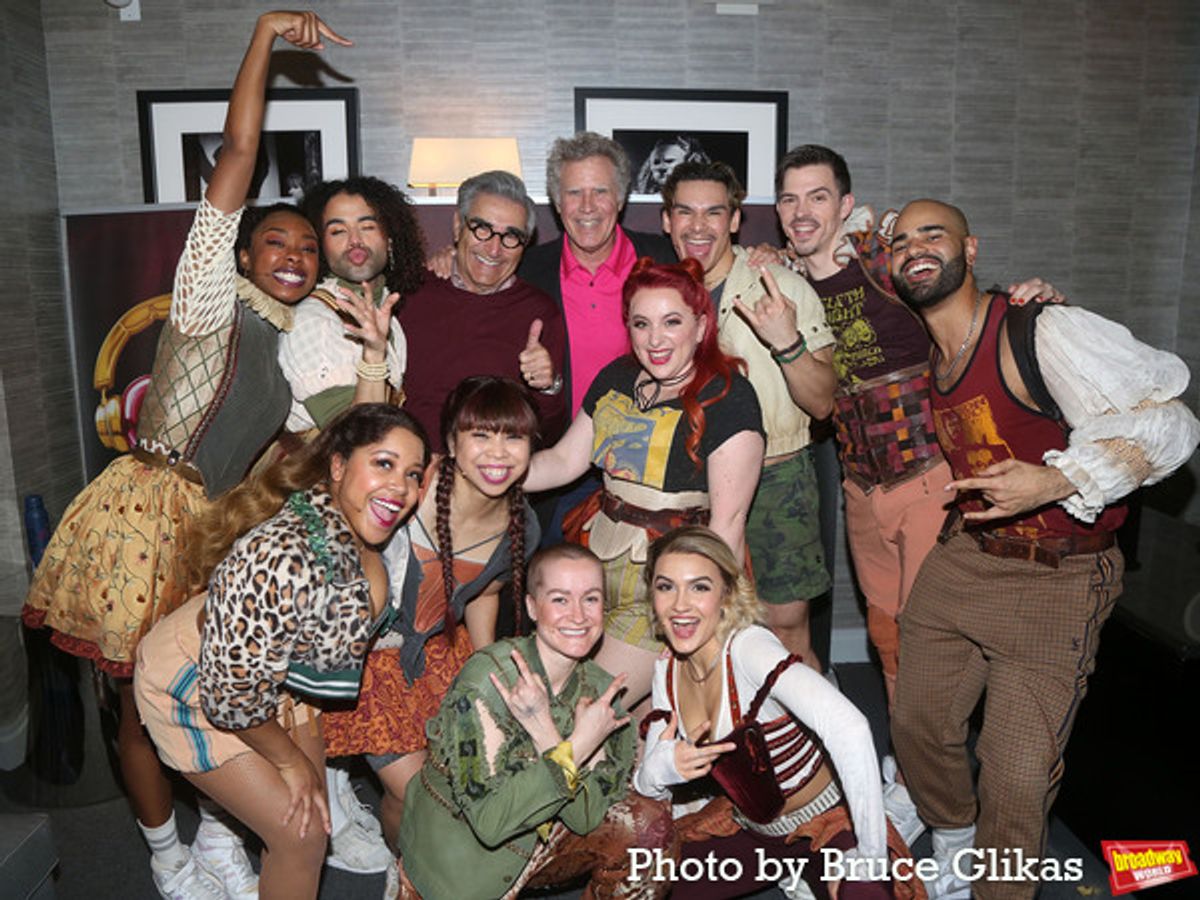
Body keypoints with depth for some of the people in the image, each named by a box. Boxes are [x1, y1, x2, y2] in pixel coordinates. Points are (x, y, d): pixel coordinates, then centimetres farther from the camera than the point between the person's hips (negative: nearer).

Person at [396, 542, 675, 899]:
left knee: (650, 824, -14)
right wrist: (577, 747, -31)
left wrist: (544, 731, -29)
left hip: (533, 849, 3)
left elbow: (585, 817, -16)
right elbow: (490, 820, -28)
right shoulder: (487, 677, -25)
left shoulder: (599, 688, -9)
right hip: (451, 867, -3)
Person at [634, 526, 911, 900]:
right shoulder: (666, 669, -6)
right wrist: (659, 769, -23)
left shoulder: (747, 646, -27)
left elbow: (848, 727, -41)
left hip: (827, 824, -6)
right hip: (746, 826, 6)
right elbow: (646, 785, -1)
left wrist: (870, 859, -34)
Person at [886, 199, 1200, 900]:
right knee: (917, 725, 14)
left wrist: (1057, 482, -28)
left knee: (1016, 781, -3)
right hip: (960, 564, 7)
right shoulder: (926, 357, 5)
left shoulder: (1042, 331, -17)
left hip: (1054, 585, -6)